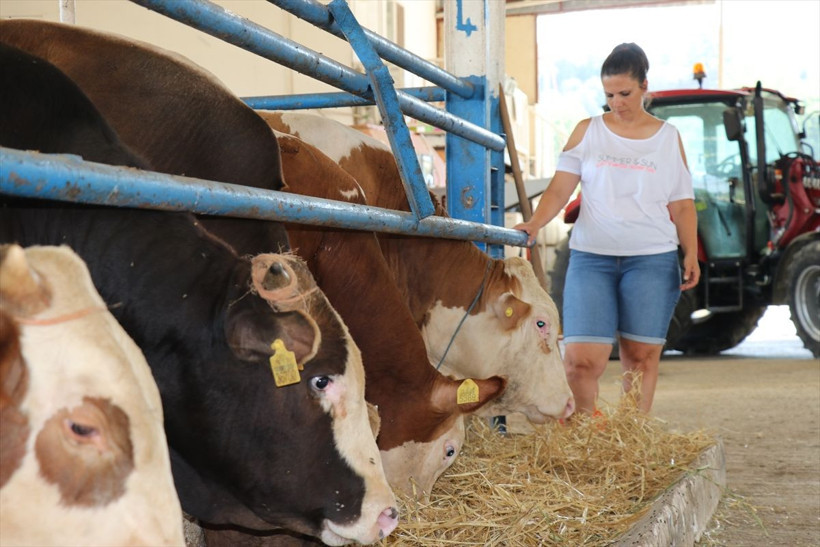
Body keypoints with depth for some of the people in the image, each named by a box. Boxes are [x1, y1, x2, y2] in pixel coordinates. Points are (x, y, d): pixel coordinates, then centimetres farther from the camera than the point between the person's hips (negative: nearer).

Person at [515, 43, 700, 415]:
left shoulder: (668, 137, 11)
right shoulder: (588, 131, 9)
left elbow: (682, 205, 11)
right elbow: (560, 188, 2)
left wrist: (691, 255, -1)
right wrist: (535, 223, -15)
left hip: (652, 259, 1)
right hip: (591, 257, 0)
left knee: (641, 355, 2)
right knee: (580, 358, -10)